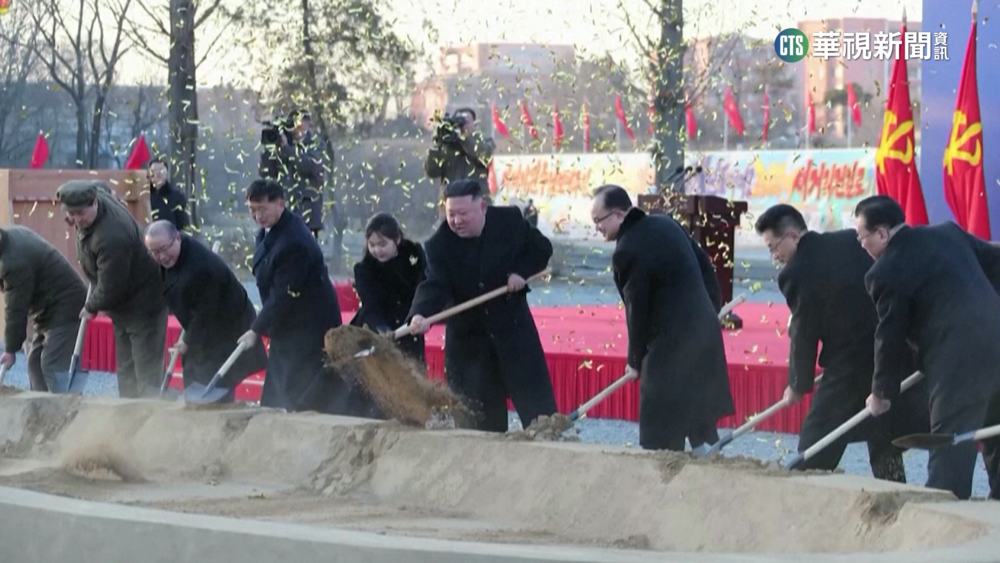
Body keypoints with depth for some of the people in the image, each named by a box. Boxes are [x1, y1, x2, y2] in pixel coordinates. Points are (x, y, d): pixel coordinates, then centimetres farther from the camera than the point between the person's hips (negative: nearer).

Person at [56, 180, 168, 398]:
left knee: (146, 372, -10)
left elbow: (110, 288, -30)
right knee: (126, 370, 14)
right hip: (122, 305, 10)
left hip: (143, 304, -10)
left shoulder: (111, 237, -36)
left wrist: (92, 307, -9)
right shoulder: (97, 192, -8)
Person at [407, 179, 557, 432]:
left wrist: (521, 271, -12)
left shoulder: (510, 221, -7)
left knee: (537, 403, 0)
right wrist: (421, 314, -44)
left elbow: (542, 248, 6)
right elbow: (434, 285, -24)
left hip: (513, 327, 0)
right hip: (467, 335, 0)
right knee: (478, 415, 3)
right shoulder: (439, 245, -12)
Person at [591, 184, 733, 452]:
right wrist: (713, 309, 23)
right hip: (705, 329, 9)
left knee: (660, 429, -1)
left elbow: (637, 309, -13)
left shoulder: (627, 252, -18)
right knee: (699, 416, 18)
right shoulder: (666, 224, 7)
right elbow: (706, 267, 14)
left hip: (671, 342, -9)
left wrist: (635, 361, -1)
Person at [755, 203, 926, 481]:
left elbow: (804, 336, -5)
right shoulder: (853, 240, 6)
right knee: (884, 440, 17)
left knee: (815, 448, 3)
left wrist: (797, 386, 8)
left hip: (849, 367, -7)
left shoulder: (796, 274, -12)